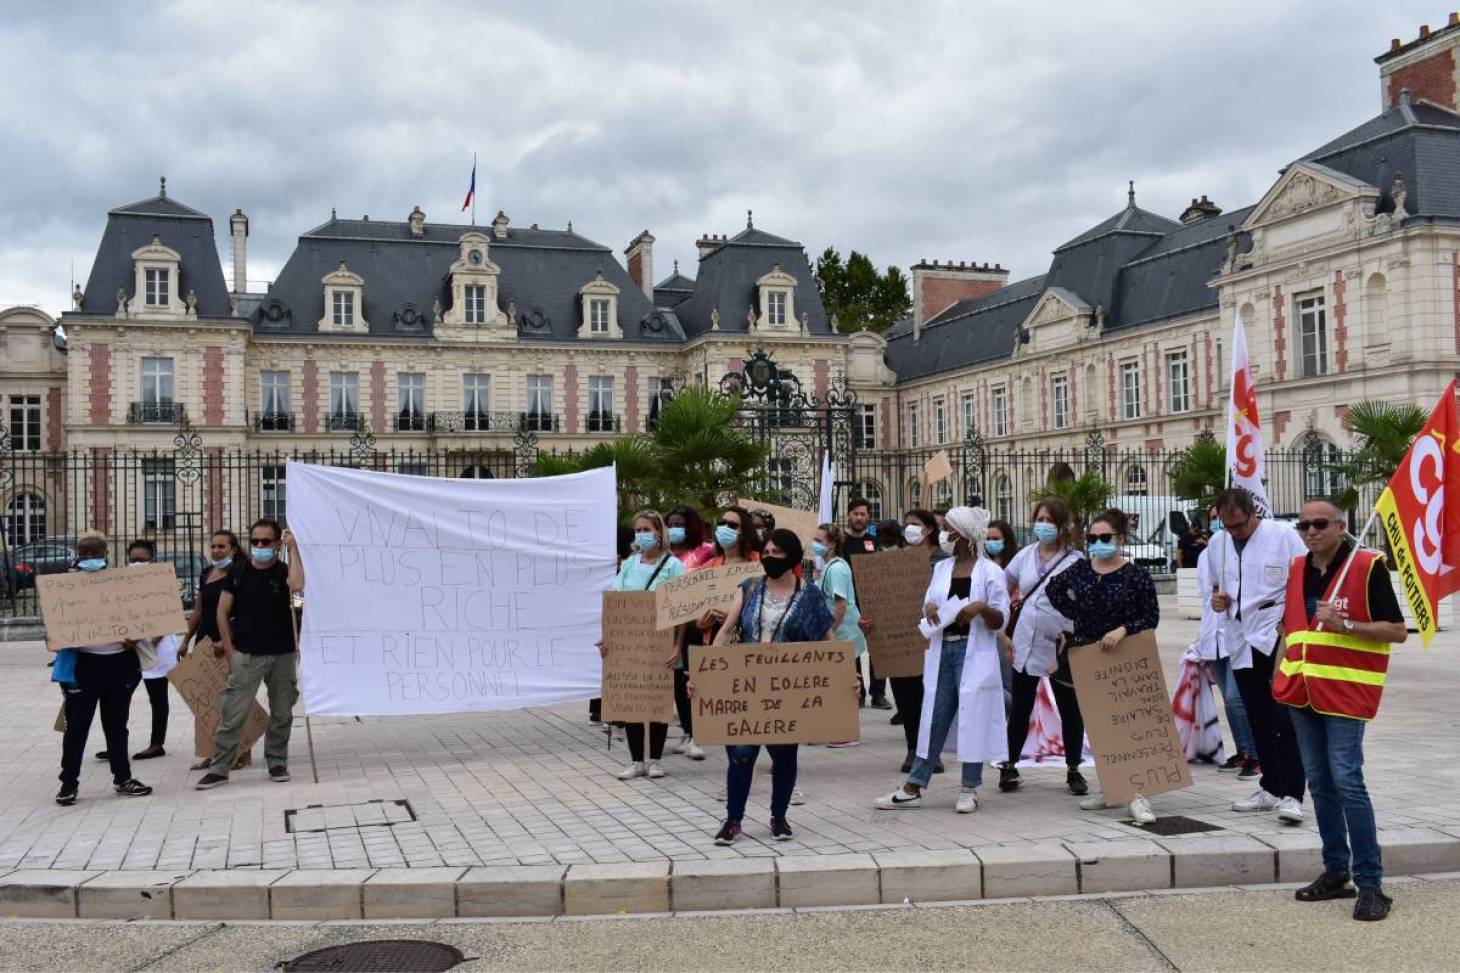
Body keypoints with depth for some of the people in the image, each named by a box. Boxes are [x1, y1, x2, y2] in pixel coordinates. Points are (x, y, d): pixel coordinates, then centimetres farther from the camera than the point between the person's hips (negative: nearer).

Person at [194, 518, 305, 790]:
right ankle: (219, 768, 5)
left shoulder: (284, 571, -1)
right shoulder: (238, 571, 3)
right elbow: (222, 612, 5)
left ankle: (277, 762, 23)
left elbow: (297, 586, -26)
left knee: (282, 714, 9)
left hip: (282, 655, 0)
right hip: (246, 655, 0)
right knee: (232, 714, -3)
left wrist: (293, 549, -20)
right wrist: (229, 649, -1)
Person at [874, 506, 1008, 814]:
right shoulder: (941, 568, 11)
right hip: (941, 650, 5)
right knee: (934, 716, 7)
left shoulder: (989, 571, -5)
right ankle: (913, 787, 11)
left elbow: (1000, 620, -4)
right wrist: (928, 608, -5)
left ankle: (969, 789, 14)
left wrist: (982, 607, -22)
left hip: (974, 653, -5)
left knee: (972, 716, 1)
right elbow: (929, 602, 17)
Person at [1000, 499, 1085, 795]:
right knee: (1020, 708, 9)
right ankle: (1009, 766, 20)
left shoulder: (1075, 560, -4)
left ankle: (1073, 770, 21)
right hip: (1026, 645, 3)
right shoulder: (1025, 556, 6)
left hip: (1061, 649, -2)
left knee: (1070, 710, 7)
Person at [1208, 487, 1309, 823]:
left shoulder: (1283, 535, -5)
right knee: (1259, 720, 13)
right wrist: (1215, 598, 2)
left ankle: (1290, 794, -10)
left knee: (1283, 716, -12)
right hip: (1242, 640, 6)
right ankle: (1271, 788, 24)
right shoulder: (1217, 543, 11)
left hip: (1277, 636, -6)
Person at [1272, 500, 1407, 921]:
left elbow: (1398, 630, -10)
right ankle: (1335, 872, 20)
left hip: (1345, 692, -6)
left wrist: (1344, 624, -21)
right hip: (1301, 692, 6)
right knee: (1318, 783, 10)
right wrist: (1282, 673, 17)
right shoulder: (1297, 569, 11)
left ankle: (1370, 883, -3)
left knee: (1346, 781, -11)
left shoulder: (1368, 567, -8)